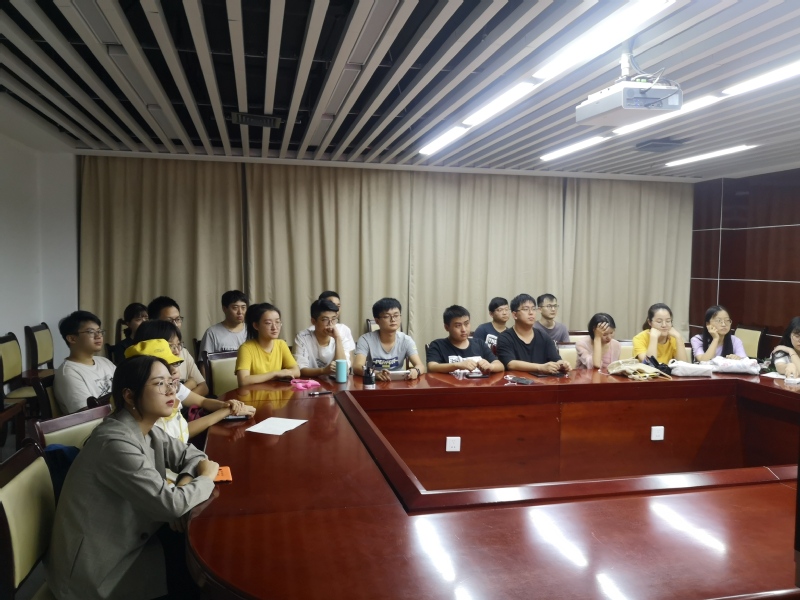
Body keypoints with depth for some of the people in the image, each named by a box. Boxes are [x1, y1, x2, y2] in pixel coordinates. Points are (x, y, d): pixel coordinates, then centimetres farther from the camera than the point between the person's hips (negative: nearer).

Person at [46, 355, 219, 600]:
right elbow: (169, 504, -29)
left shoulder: (147, 430, 0)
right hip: (98, 565, -8)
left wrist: (185, 482, -13)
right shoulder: (116, 443, -30)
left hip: (127, 536, 8)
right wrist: (206, 478, -10)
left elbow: (191, 455, 9)